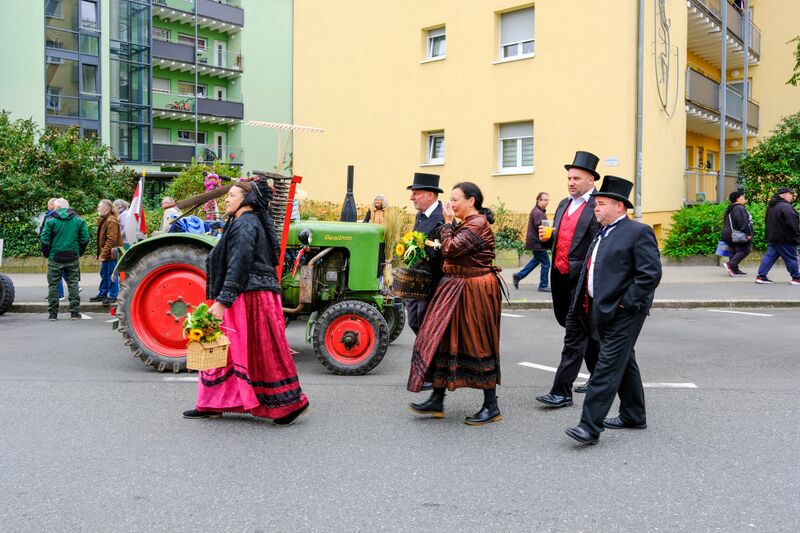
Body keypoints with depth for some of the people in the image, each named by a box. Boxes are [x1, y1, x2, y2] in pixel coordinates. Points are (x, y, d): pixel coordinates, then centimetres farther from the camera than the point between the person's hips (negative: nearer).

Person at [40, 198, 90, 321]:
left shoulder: (51, 221, -4)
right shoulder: (79, 220, 2)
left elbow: (44, 240, -6)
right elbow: (85, 238, 1)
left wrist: (47, 254, 8)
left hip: (55, 258, -2)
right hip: (73, 258, 2)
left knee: (53, 285, 7)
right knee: (73, 284, 7)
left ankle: (53, 313, 9)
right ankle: (75, 312, 6)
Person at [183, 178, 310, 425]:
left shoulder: (244, 225, -13)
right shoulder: (250, 223, 19)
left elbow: (238, 267, -21)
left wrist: (222, 301, -22)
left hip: (249, 299, -11)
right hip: (250, 297, 11)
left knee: (260, 352, -4)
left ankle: (291, 402, 6)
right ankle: (212, 404, 21)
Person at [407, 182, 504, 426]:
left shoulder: (477, 225, -16)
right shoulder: (468, 223, 15)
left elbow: (450, 250, -22)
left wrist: (448, 223, -12)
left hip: (474, 292, -10)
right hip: (457, 289, 10)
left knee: (478, 345, -3)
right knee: (443, 339, 9)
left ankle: (491, 407, 9)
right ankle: (437, 401, 17)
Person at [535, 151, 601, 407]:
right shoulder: (564, 204, 16)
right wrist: (547, 237, 1)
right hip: (562, 278, 8)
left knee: (574, 334, -5)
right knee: (587, 331, 19)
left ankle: (562, 391, -2)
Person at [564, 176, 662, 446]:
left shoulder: (639, 232, -10)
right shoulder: (602, 233, 16)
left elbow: (651, 273, -17)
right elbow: (591, 269, 23)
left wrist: (626, 303, -17)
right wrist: (588, 304, 13)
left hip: (622, 312, -9)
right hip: (602, 310, 9)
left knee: (608, 366, -10)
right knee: (623, 363, 18)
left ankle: (590, 426, -9)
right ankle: (634, 416, 31)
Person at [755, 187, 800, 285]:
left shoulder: (771, 206, 11)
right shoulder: (786, 207, -20)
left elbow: (768, 221, 19)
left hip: (772, 237, 8)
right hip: (785, 239, -8)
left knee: (770, 256, 8)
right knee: (791, 258, 4)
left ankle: (761, 276, 3)